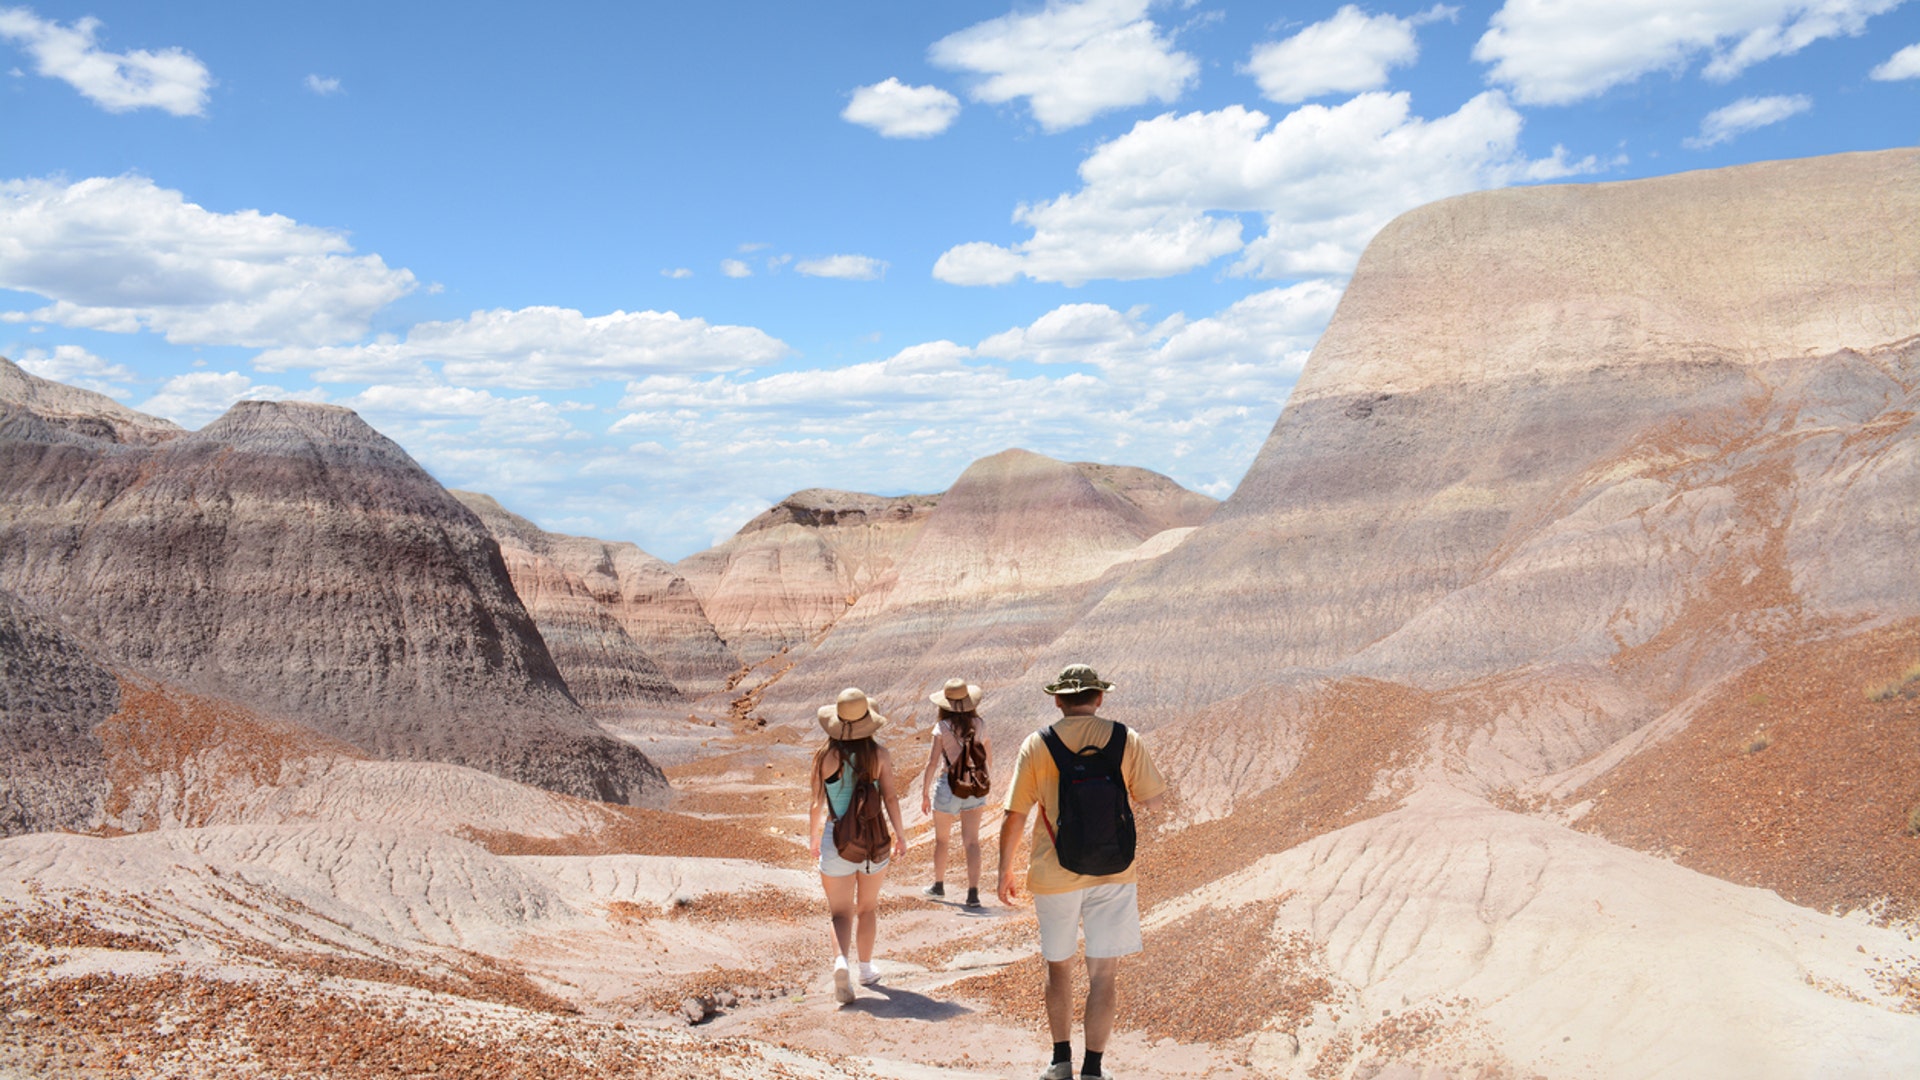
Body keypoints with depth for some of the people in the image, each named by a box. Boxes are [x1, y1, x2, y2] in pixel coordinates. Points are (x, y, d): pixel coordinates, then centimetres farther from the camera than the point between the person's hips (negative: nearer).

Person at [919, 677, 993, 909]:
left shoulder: (943, 727, -11)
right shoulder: (977, 724, 2)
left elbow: (932, 763, -12)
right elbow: (988, 757, 13)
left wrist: (925, 795, -5)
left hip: (949, 785, -3)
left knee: (942, 839, 17)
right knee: (972, 841, 1)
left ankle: (939, 885, 33)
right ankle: (973, 892, -8)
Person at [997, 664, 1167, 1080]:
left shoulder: (1037, 744, -4)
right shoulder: (1125, 739, -3)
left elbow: (1014, 816, -2)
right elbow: (1153, 800, 3)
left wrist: (1005, 870, 9)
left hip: (1054, 874, 0)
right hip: (1112, 873, 0)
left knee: (1058, 966, 17)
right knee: (1104, 972, 6)